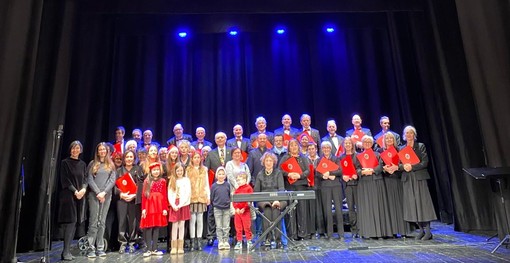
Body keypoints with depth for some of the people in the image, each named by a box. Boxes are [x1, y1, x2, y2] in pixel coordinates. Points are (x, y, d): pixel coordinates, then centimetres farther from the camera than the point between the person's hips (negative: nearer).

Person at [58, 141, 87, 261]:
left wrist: (83, 189, -9)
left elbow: (85, 179, 10)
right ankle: (65, 252, -3)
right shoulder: (65, 163, 0)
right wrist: (75, 191, -14)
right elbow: (65, 180, -7)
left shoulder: (83, 164, 14)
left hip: (80, 195, 5)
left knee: (74, 222, 4)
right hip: (68, 195, -5)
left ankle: (68, 250, 11)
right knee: (70, 222, -10)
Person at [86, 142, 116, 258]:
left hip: (106, 196, 2)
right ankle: (90, 248, 0)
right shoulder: (92, 164, 8)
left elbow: (112, 180, 3)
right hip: (94, 195, -2)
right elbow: (90, 180, -1)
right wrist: (98, 193, -11)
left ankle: (100, 248, 7)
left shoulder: (111, 165, 12)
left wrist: (104, 192, -10)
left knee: (102, 222, 4)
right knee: (93, 222, -5)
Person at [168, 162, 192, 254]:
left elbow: (188, 194, -5)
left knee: (181, 225, 3)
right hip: (174, 206, 2)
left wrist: (180, 205, -10)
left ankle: (180, 247, 10)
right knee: (174, 225, 1)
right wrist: (173, 205, -8)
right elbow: (169, 194, 3)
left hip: (183, 205, -1)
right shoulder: (172, 180, 9)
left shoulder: (186, 180, 2)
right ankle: (174, 247, 8)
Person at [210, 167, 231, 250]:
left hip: (227, 209, 1)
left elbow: (230, 196, 8)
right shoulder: (214, 186, -2)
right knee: (219, 227, 5)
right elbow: (212, 198, 4)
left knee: (226, 227, 6)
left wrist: (229, 204, 3)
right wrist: (214, 205, 2)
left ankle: (226, 241, 16)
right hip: (217, 209, -1)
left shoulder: (227, 185, 2)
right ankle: (220, 242, 13)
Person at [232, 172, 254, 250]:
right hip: (237, 211, 5)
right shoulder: (237, 190, 12)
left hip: (245, 211, -5)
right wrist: (236, 208, -6)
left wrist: (244, 208, -14)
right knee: (238, 228, 8)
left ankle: (249, 242, 15)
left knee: (247, 227, 1)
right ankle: (239, 243, 17)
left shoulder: (248, 188, -5)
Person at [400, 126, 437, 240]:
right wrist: (403, 166, -14)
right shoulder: (402, 149, 12)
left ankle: (428, 231, 2)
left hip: (419, 177, -3)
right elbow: (399, 164, 8)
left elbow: (425, 162, -6)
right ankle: (421, 229, 11)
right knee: (412, 203, 2)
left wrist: (412, 167, -16)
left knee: (422, 201, -4)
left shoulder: (421, 146, 4)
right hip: (407, 179, 3)